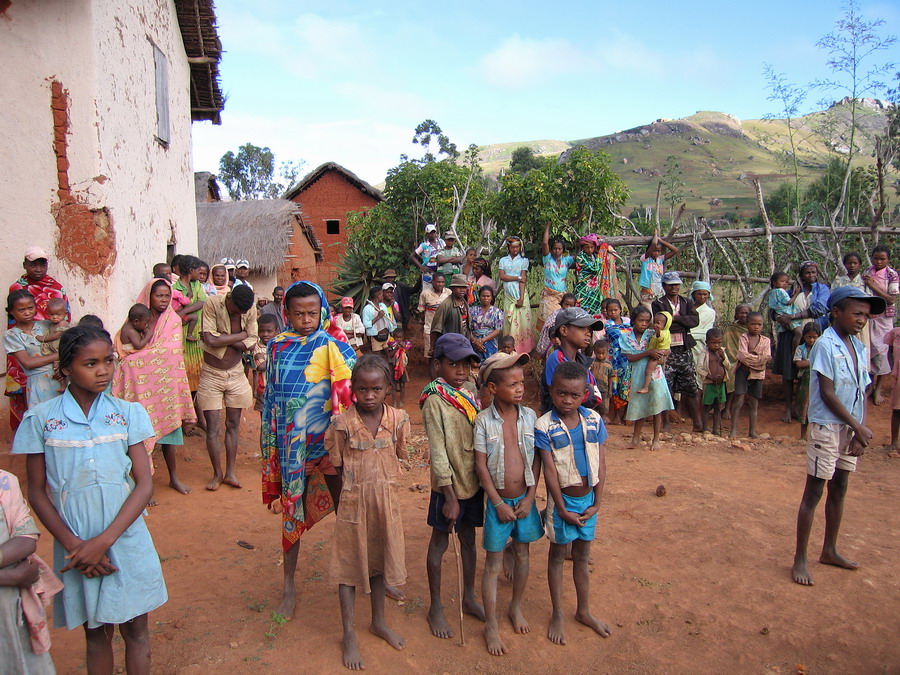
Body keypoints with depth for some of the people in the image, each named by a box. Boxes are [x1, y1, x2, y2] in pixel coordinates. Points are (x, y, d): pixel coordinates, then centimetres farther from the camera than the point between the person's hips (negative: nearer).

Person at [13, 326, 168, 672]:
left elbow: (144, 485, -5)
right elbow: (37, 493, 0)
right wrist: (74, 545, -10)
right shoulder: (41, 419, -5)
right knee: (96, 632, 15)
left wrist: (104, 541, -14)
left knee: (135, 630, 10)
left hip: (125, 540, 1)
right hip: (76, 545, 0)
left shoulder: (127, 413, -3)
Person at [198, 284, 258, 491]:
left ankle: (230, 472, 20)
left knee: (233, 425, 9)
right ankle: (217, 473, 17)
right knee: (212, 427, 1)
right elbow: (211, 340, -25)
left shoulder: (251, 310, -8)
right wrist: (241, 335, -16)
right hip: (212, 374, -2)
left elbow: (251, 343, -11)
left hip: (236, 374, 3)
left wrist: (222, 338, -19)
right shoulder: (212, 304, -17)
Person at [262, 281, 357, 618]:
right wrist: (272, 447, 8)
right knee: (291, 511, 12)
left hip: (326, 440, -2)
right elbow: (270, 396, 7)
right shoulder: (277, 345, 2)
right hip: (290, 443, 3)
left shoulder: (332, 347, -7)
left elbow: (349, 392, -11)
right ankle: (289, 587, 26)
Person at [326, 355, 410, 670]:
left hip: (386, 500, 3)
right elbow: (336, 466, -5)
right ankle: (349, 635, 25)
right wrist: (356, 487, -3)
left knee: (380, 561, 19)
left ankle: (378, 622, 40)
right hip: (354, 502, -3)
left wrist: (379, 483, 2)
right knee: (349, 565, 9)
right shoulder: (343, 424, -16)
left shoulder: (399, 420, -9)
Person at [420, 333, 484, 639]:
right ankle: (436, 607, 27)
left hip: (474, 482, 6)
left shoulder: (471, 392, 2)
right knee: (440, 543, 11)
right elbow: (438, 451, -19)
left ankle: (469, 598, 37)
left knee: (469, 540, 19)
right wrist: (450, 496, -20)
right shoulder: (434, 400, -17)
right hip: (449, 486, -6)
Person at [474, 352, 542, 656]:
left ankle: (516, 606, 41)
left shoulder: (529, 416, -4)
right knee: (494, 563, 7)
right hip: (498, 501, -3)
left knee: (522, 554, 18)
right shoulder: (484, 420, -13)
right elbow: (481, 465, -12)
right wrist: (499, 503, -12)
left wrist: (530, 498, -5)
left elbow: (536, 459, 0)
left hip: (525, 499, 3)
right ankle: (491, 624, 21)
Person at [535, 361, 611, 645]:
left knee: (582, 555, 19)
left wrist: (596, 503, -4)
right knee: (558, 553, 12)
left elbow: (601, 463, -2)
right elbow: (549, 471, -16)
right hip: (563, 499, -4)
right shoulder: (545, 426, -17)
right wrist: (562, 509, -14)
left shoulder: (594, 420, -6)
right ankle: (558, 614, 28)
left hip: (588, 498, 4)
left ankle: (584, 610, 36)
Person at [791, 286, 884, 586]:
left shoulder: (859, 348, 10)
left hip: (850, 429, 8)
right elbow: (827, 393, -16)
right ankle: (800, 559, 4)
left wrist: (860, 431, -3)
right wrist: (858, 426, -13)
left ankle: (829, 550, 31)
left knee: (839, 489, 16)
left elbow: (862, 393, 8)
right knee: (814, 492, -3)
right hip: (827, 426, -8)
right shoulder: (825, 345, -12)